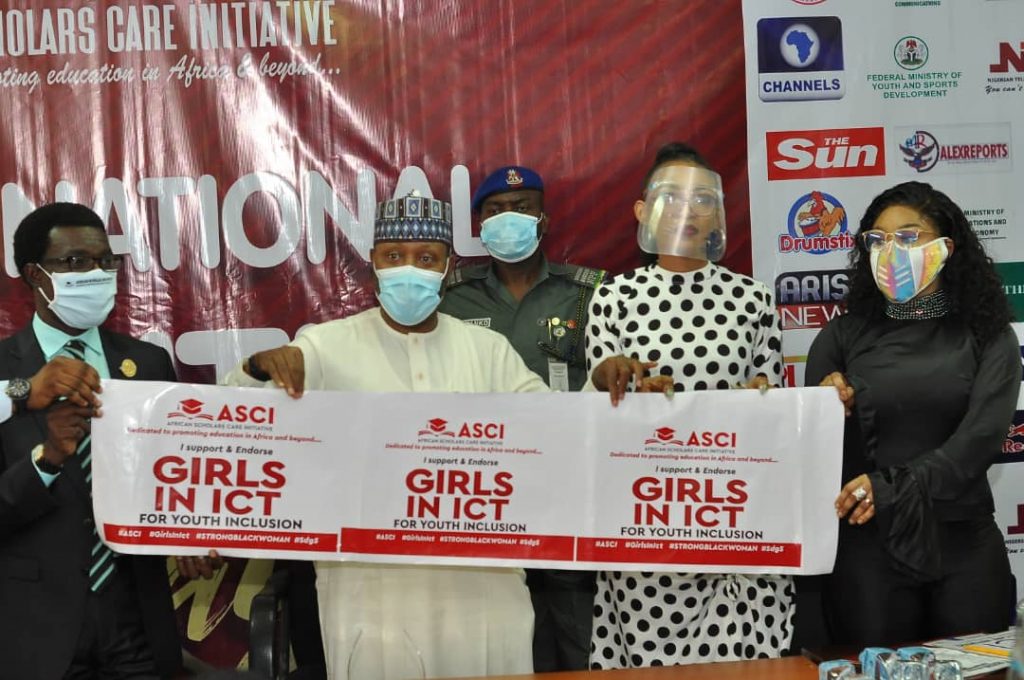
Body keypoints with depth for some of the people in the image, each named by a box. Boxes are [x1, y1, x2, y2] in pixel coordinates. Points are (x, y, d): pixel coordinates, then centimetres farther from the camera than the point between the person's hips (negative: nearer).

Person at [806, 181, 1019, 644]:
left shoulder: (987, 336, 1)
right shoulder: (842, 336, 3)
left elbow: (982, 437, -11)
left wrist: (890, 487, -21)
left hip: (964, 544, 0)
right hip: (867, 545, 0)